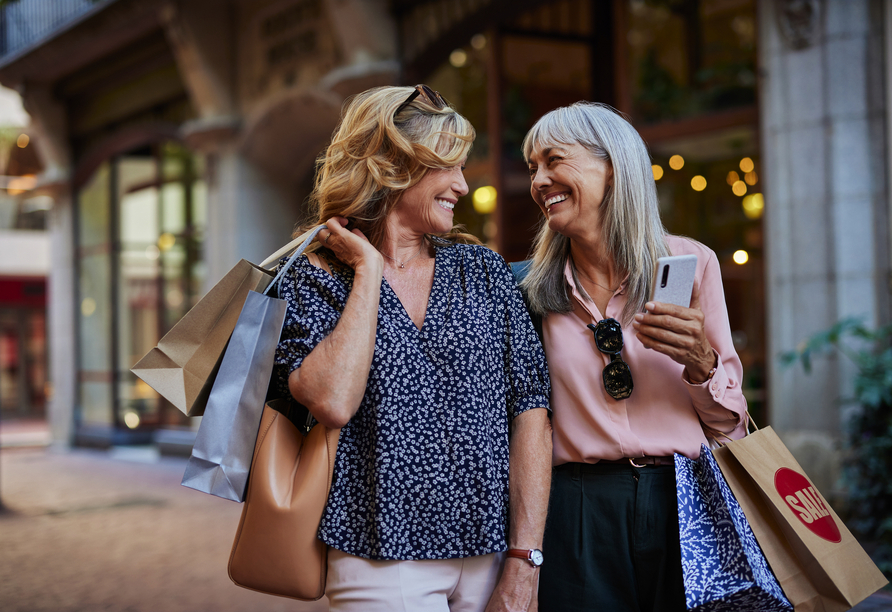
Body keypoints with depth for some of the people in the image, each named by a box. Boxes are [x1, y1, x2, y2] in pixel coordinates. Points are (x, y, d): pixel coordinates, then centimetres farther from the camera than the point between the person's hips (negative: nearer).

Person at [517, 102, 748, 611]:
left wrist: (699, 361, -12)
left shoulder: (691, 262, 2)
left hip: (683, 501, 0)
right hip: (579, 508, 1)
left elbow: (727, 420, 5)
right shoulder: (535, 290, 5)